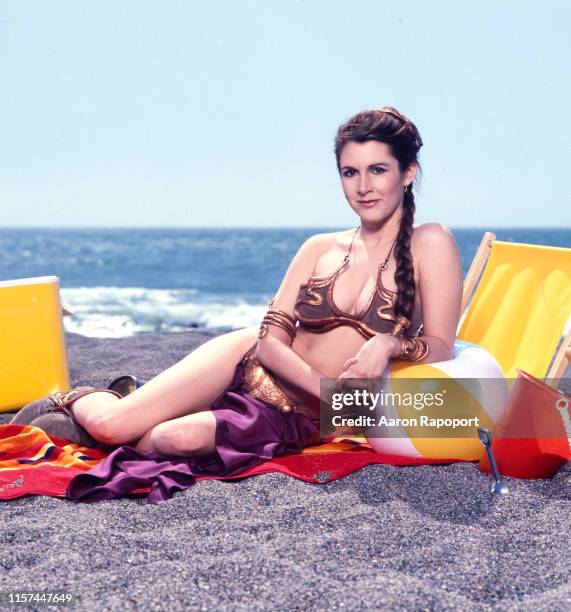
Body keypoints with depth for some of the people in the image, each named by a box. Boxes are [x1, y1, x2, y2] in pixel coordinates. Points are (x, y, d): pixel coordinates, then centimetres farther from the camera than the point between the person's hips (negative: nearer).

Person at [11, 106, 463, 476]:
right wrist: (331, 389, -18)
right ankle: (75, 400, 20)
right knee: (108, 423, -15)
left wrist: (391, 344, -29)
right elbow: (270, 340, -2)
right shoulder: (319, 249, 4)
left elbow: (441, 350, -8)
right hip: (248, 364, 3)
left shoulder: (430, 244, -6)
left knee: (178, 439, -28)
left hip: (303, 419, -2)